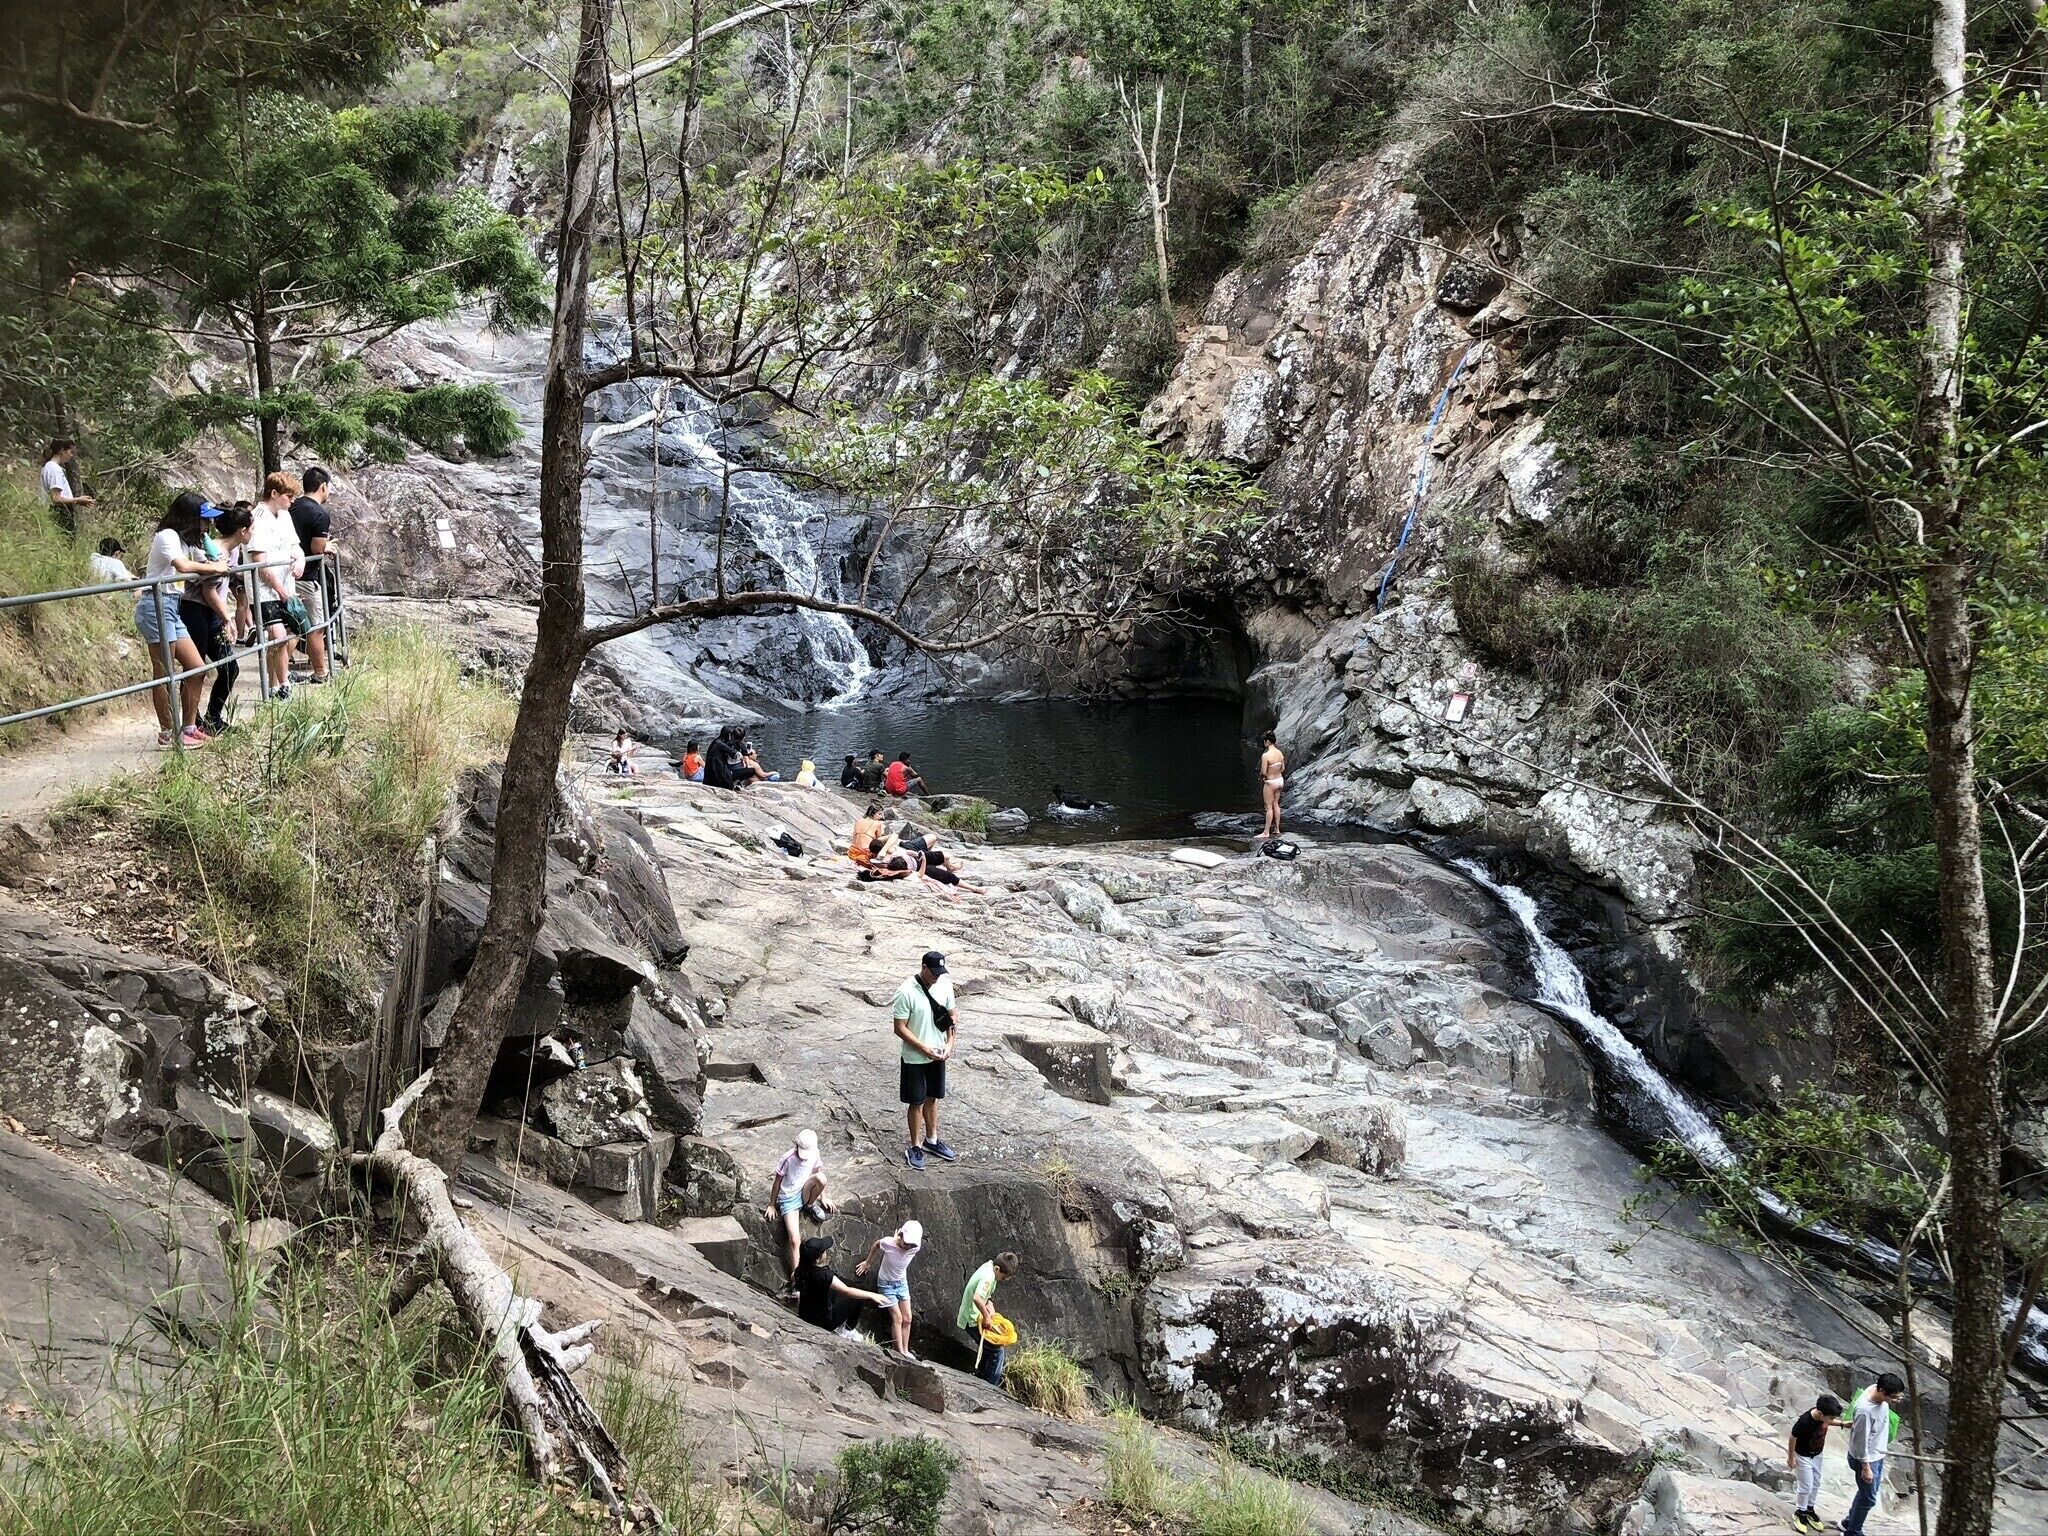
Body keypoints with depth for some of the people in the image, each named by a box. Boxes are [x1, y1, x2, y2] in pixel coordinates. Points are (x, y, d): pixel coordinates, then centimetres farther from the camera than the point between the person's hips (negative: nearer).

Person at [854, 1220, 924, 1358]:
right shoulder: (888, 1243, -31)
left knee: (907, 1319, 4)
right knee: (897, 1318, -7)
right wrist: (868, 1262, 7)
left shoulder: (916, 1248, -23)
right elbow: (876, 1245, -6)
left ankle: (905, 1351, 13)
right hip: (886, 1284, -4)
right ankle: (900, 1352, -2)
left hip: (902, 1282, 4)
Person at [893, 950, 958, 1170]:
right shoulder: (906, 992, -23)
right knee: (917, 1102, 7)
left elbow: (951, 1016, 6)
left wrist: (949, 1044, -6)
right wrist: (924, 1048, -22)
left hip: (937, 1055, 5)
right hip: (914, 1058, -5)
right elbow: (900, 1028, -19)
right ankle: (915, 1147, 23)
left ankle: (931, 1140, 36)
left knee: (932, 1098, 20)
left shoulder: (944, 984, -6)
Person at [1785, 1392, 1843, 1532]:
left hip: (1817, 1455, 6)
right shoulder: (1804, 1422, -39)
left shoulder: (1824, 1414, -22)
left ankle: (1810, 1508, 42)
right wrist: (1790, 1458, -12)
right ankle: (1799, 1512, 30)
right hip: (1803, 1457, -6)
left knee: (1816, 1483, 20)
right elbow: (1792, 1438, -23)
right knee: (1806, 1486, 7)